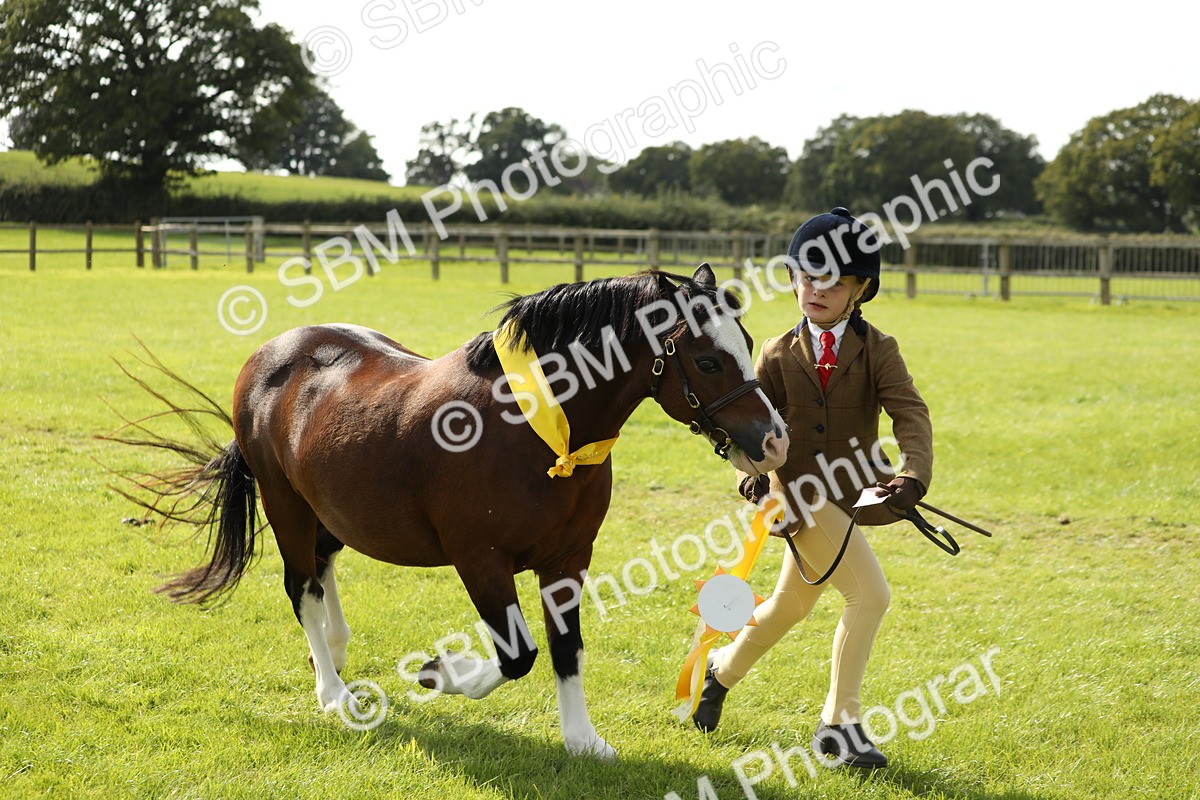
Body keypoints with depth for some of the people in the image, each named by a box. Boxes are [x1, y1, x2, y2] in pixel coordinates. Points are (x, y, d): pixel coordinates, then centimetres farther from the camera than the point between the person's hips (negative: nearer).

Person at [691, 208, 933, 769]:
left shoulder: (877, 350, -3)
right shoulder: (779, 355, 0)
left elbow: (910, 414, -16)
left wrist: (914, 475, -34)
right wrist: (753, 474, -20)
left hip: (852, 495, 3)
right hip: (800, 493, -3)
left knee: (791, 605, 20)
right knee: (869, 593, -18)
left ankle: (723, 670, 47)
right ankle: (839, 724, -9)